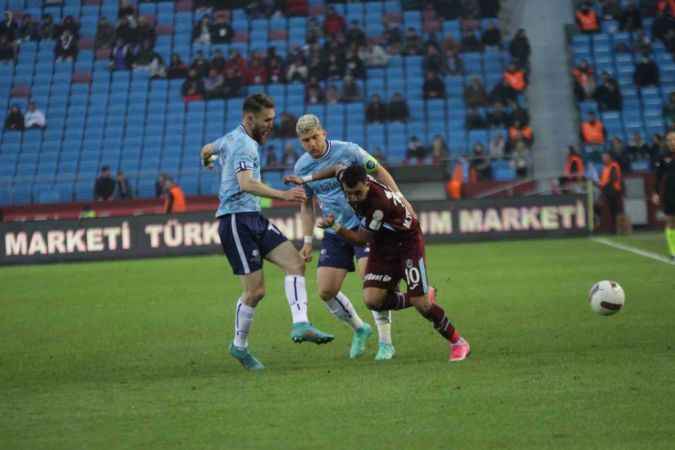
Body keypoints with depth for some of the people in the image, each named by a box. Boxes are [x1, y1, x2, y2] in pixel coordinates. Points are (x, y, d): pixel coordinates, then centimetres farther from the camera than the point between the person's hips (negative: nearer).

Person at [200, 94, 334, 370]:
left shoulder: (231, 138, 17)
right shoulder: (244, 145, -14)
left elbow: (207, 149, 39)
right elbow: (246, 184, -32)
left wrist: (208, 161, 64)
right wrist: (282, 195, -43)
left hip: (254, 219, 10)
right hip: (237, 220, -10)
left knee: (295, 263, -7)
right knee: (255, 290, -9)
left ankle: (300, 325, -19)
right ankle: (239, 345, 9)